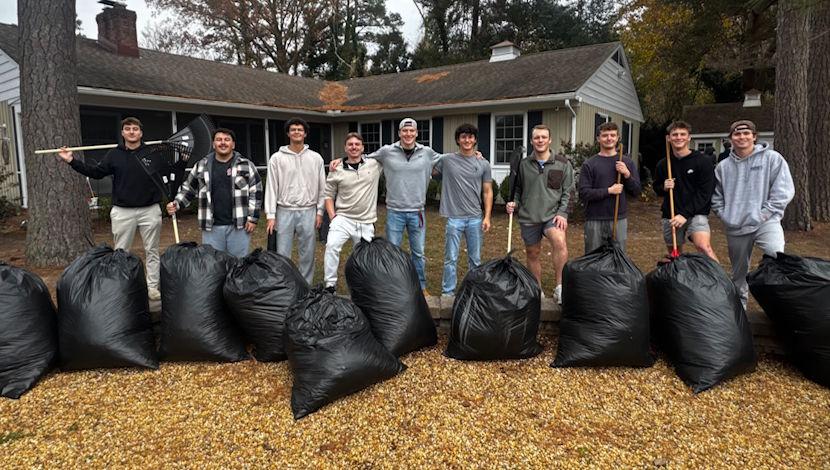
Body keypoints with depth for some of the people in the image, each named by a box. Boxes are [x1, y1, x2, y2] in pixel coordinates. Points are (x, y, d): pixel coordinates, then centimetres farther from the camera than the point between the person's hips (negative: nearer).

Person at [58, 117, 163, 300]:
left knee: (152, 251, 6)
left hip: (150, 210, -1)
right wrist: (72, 161, -6)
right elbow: (96, 172, 1)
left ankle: (153, 287, 16)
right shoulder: (114, 155, 5)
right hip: (122, 212, 1)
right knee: (121, 252, 8)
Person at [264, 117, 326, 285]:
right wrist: (271, 215, -6)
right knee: (282, 253, 2)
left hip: (308, 212, 1)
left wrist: (320, 212, 2)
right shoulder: (277, 158, 1)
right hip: (285, 212, -1)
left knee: (308, 253, 7)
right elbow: (271, 188, -1)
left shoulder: (316, 158, 5)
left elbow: (321, 187, 7)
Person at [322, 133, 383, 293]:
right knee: (332, 245, -24)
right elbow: (329, 195, 7)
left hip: (366, 223, 1)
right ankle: (330, 285, -16)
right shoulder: (337, 170, 1)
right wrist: (332, 216, -2)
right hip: (343, 219, -1)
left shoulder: (375, 164, 0)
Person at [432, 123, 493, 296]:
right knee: (451, 259, 3)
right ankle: (448, 292, 12)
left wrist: (487, 216, 0)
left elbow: (487, 192, 6)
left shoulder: (483, 164, 6)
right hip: (453, 217, -2)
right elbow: (430, 173, 16)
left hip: (475, 218, 2)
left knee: (475, 259, 10)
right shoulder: (446, 160, 2)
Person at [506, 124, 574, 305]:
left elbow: (567, 192, 1)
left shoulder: (562, 163, 1)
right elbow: (518, 189, 15)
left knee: (560, 243, -29)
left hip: (553, 214, -3)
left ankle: (559, 287, -19)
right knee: (532, 254, 11)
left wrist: (562, 213, -10)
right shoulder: (523, 164, 5)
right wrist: (514, 203, -3)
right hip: (528, 217, 3)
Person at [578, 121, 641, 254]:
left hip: (619, 220, 2)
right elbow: (583, 194, -8)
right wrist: (609, 191, -15)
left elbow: (636, 192, 7)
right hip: (595, 220, -2)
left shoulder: (627, 162, 7)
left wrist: (627, 175, -9)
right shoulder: (589, 164, -1)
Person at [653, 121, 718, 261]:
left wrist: (685, 214, -17)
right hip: (670, 216, 4)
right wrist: (663, 187, -5)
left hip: (696, 214, -4)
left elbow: (705, 193, -9)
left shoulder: (704, 161, -4)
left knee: (703, 246, -28)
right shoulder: (662, 165, 7)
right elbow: (657, 189, 20)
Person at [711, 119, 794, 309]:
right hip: (735, 228, 3)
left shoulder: (772, 158, -1)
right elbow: (716, 197, 14)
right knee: (739, 271, 14)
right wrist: (725, 216, 1)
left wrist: (763, 215, -12)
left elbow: (783, 191, -6)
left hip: (766, 223, -3)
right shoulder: (723, 166, 8)